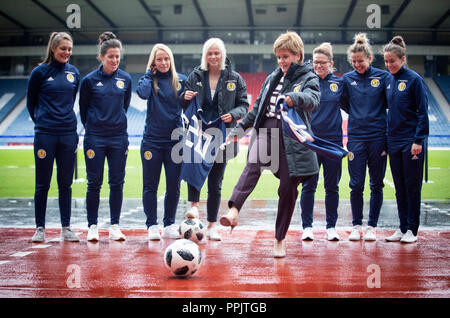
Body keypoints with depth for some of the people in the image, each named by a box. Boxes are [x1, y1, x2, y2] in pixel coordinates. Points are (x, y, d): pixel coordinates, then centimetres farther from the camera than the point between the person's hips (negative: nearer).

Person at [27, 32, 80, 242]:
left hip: (68, 134, 3)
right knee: (43, 184, 3)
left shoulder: (74, 73, 8)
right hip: (45, 135, -3)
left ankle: (66, 228, 15)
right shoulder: (40, 72, -2)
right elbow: (31, 102, 8)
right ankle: (40, 227, 13)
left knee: (66, 184, 8)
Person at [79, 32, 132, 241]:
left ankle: (115, 227, 12)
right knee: (94, 183, 2)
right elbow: (83, 109, 7)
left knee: (117, 183, 4)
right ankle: (92, 226, 11)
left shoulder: (126, 79, 4)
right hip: (95, 138, -2)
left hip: (119, 137, 2)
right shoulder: (89, 80, -4)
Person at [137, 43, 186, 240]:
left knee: (174, 185, 4)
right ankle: (152, 226, 10)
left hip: (175, 140, 1)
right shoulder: (149, 79, 2)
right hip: (152, 140, -1)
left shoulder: (181, 80, 6)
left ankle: (169, 225, 16)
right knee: (150, 186, 2)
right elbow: (143, 93, -20)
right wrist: (150, 73, -6)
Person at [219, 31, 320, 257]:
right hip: (267, 130, 3)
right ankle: (233, 210, -47)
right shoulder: (273, 78, 20)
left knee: (288, 189, 0)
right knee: (253, 164, -28)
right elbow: (258, 107, 27)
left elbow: (313, 99, -21)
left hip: (292, 137, -3)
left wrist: (294, 98, -42)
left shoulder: (309, 78, 2)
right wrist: (240, 128, 22)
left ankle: (279, 240, 13)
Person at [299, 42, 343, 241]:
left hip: (333, 140, 1)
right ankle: (307, 226, 11)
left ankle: (331, 227, 15)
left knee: (332, 186, 7)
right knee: (308, 186, 2)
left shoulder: (339, 83, 6)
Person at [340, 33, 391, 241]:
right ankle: (356, 226, 13)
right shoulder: (347, 79, 5)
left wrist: (374, 115, 1)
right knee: (356, 185, 1)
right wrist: (359, 116, 9)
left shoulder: (383, 77, 0)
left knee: (376, 184, 5)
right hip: (356, 137, 1)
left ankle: (372, 226, 15)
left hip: (378, 136, -1)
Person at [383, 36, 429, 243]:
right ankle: (402, 228, 17)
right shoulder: (390, 81, 9)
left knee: (412, 186, 1)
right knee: (399, 187, 10)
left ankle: (412, 230, 9)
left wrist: (418, 140, -15)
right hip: (394, 141, 6)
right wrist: (388, 137, 11)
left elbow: (423, 112, -10)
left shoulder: (414, 79, -8)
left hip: (411, 142, -6)